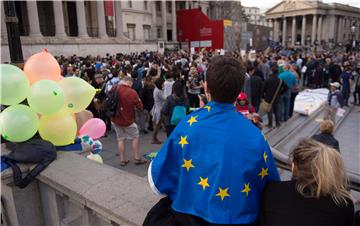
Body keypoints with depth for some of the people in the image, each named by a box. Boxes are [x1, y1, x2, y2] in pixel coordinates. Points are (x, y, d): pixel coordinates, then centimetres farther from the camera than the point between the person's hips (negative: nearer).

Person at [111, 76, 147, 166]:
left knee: (120, 139, 13)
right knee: (135, 137, 13)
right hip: (127, 119, -4)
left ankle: (122, 160, 18)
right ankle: (137, 158, 16)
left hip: (115, 119, 4)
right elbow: (140, 106, -10)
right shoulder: (132, 92, -17)